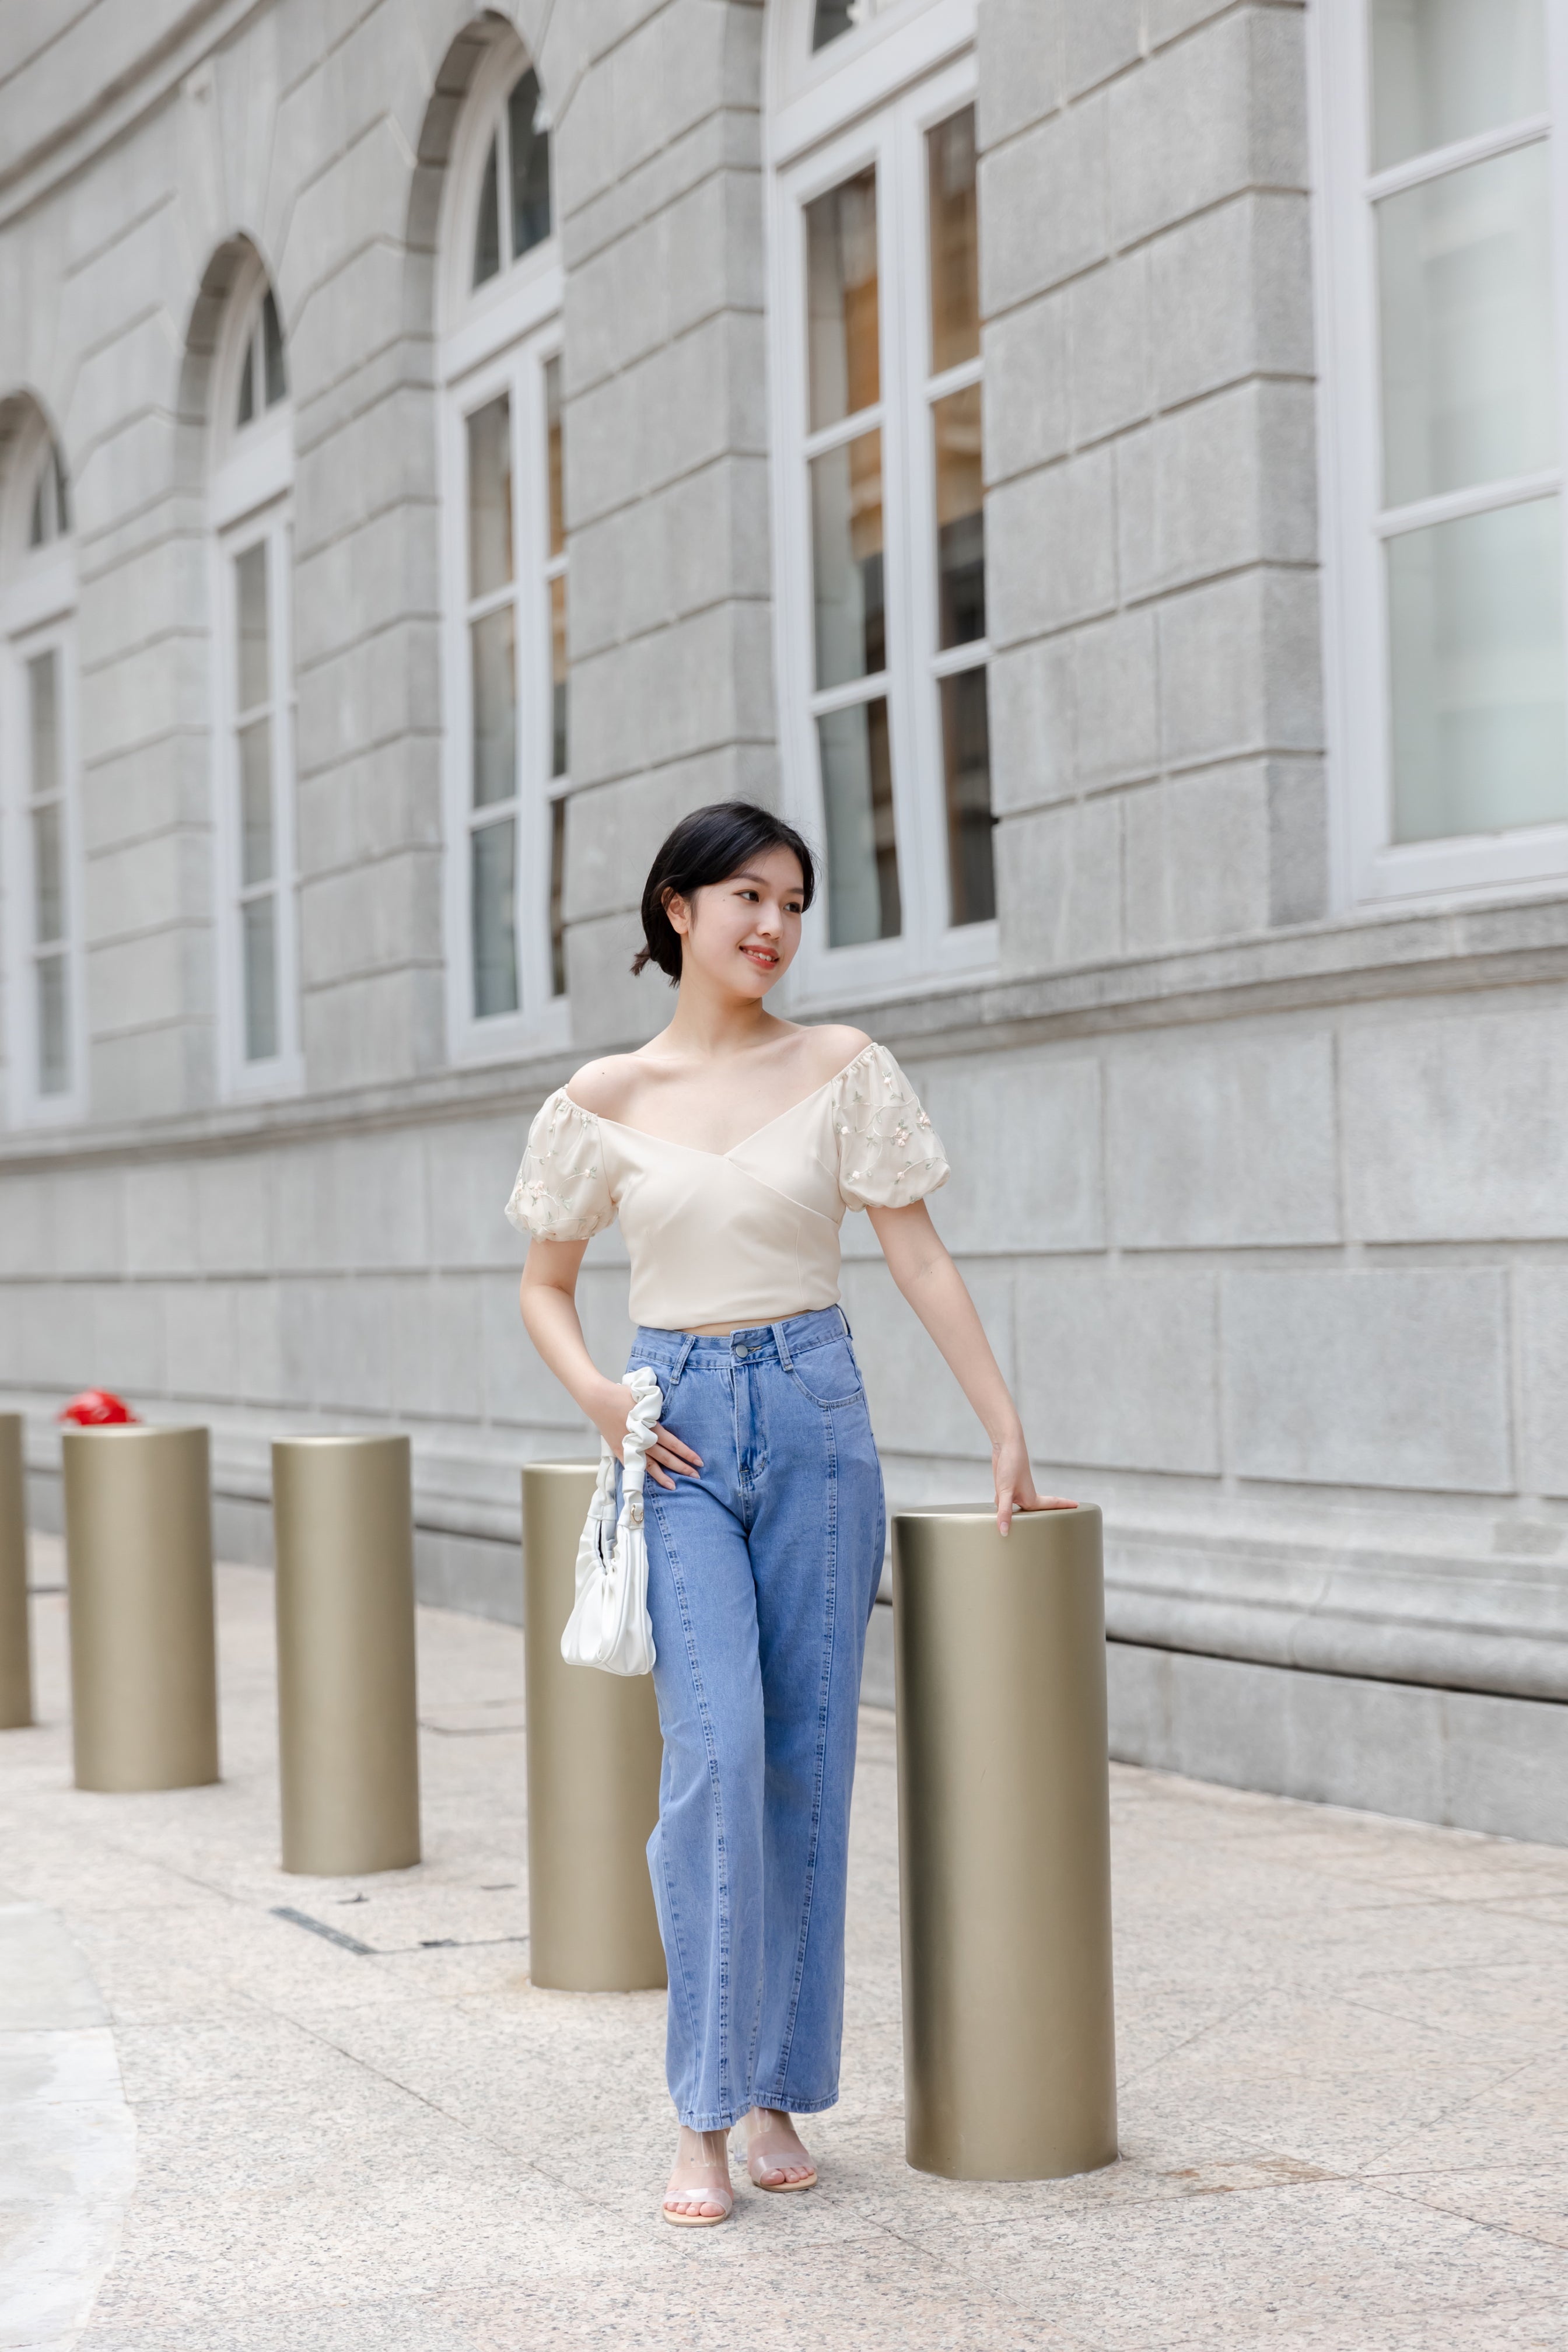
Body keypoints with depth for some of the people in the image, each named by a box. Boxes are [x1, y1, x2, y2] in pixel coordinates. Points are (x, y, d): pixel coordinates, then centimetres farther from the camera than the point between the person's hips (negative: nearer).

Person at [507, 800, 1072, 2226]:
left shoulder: (841, 1071, 3)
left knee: (808, 1760, 3)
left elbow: (922, 1261, 2)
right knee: (716, 1750, -14)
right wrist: (594, 1393, -6)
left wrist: (1009, 1438, -2)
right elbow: (545, 1283, 13)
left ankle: (780, 2088, 16)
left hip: (816, 1419, 1)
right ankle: (704, 2118, -7)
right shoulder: (608, 1099, 4)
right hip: (680, 1434, -1)